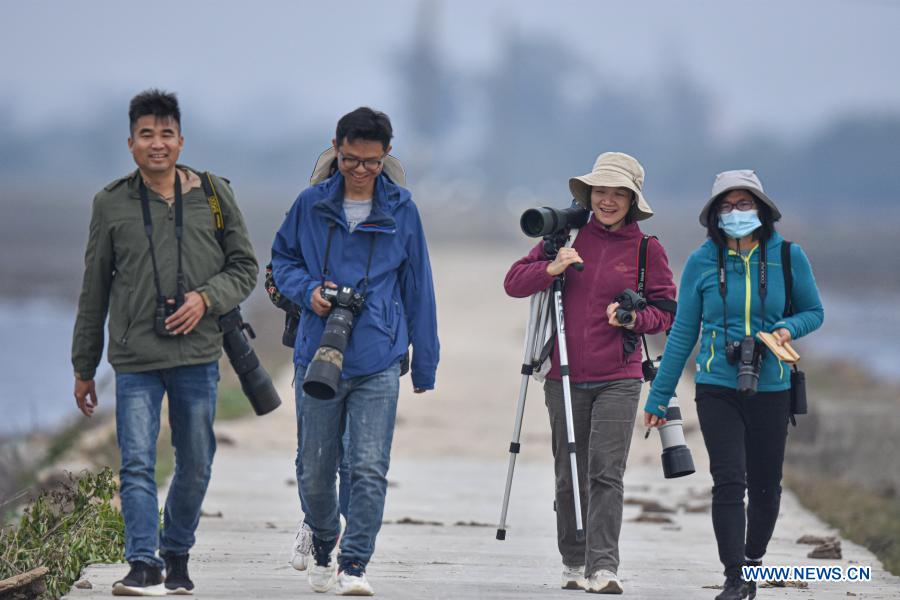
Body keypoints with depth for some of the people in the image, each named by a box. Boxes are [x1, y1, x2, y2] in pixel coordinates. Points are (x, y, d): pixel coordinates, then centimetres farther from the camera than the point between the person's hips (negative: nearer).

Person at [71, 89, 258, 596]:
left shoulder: (215, 195, 4)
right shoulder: (112, 204, 4)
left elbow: (245, 268, 10)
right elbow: (94, 291, 10)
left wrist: (206, 298, -11)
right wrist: (84, 368, 12)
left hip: (198, 355, 1)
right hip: (135, 359, -1)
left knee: (196, 466, 8)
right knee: (137, 464, -11)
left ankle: (177, 554, 27)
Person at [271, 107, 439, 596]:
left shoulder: (401, 211, 3)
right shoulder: (311, 205, 3)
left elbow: (418, 289, 9)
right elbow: (282, 258, 16)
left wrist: (425, 364, 11)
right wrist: (307, 291, -6)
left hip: (378, 363, -1)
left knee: (369, 469, -10)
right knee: (314, 470, 10)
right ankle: (323, 543, 34)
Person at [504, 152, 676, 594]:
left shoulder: (647, 250, 3)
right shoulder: (569, 237, 6)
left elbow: (666, 313, 7)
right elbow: (513, 283, 4)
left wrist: (636, 318, -14)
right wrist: (551, 268, -14)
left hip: (618, 379, -2)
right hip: (565, 377, 2)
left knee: (605, 471, -13)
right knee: (569, 475, 8)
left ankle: (603, 567, -16)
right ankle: (574, 563, 21)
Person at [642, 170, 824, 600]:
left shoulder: (788, 257, -1)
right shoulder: (702, 262, -1)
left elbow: (813, 312, 10)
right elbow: (683, 333, 5)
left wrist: (788, 328, -14)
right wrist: (659, 397, 7)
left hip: (771, 389, 1)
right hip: (718, 389, -1)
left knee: (765, 485, 8)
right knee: (728, 481, -13)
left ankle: (753, 560, 31)